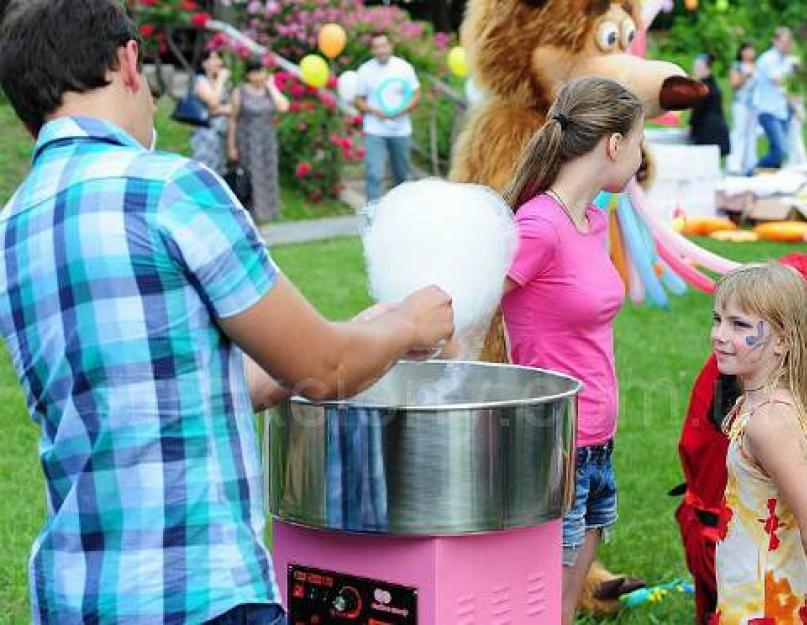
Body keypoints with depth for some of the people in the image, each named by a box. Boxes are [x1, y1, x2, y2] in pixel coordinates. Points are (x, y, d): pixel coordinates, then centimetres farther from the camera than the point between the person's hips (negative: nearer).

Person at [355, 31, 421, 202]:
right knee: (374, 174, -13)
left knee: (402, 174, 13)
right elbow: (359, 100, 4)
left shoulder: (403, 67, 1)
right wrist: (374, 111, -15)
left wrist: (402, 110, -14)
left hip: (400, 130, 2)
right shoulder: (365, 70, -1)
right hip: (374, 131, -2)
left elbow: (416, 95, 4)